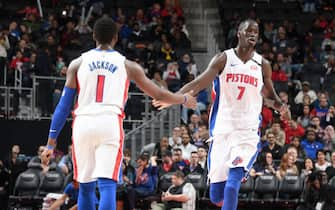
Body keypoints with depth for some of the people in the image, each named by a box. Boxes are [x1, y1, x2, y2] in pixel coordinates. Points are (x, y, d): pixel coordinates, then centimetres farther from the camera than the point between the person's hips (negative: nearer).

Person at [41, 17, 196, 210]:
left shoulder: (78, 64, 12)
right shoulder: (127, 66, 12)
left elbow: (64, 106, 8)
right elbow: (158, 95, 22)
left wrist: (51, 143, 10)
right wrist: (185, 99, 41)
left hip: (83, 124, 2)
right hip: (110, 124, -2)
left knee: (86, 187, 15)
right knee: (107, 186, -8)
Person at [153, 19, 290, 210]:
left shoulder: (262, 65, 7)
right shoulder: (223, 59, 3)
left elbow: (269, 95, 20)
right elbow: (199, 83, -5)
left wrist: (280, 106, -3)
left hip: (248, 132, 0)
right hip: (222, 130, 1)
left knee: (233, 181, -20)